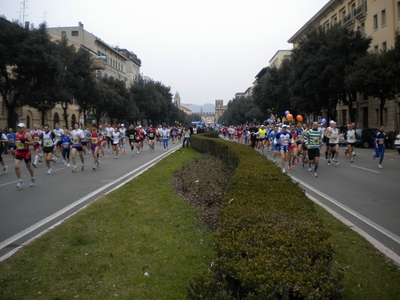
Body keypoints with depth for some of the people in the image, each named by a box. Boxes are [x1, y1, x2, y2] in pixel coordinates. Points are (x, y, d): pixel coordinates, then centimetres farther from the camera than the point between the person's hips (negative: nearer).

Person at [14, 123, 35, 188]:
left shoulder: (27, 134, -12)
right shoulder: (16, 134, 6)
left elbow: (32, 142, -17)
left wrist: (25, 142, -27)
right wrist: (16, 145, 14)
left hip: (26, 153, -4)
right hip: (18, 152, 4)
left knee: (28, 166, 14)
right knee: (16, 166, -13)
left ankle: (32, 178, 38)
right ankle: (19, 180, 1)